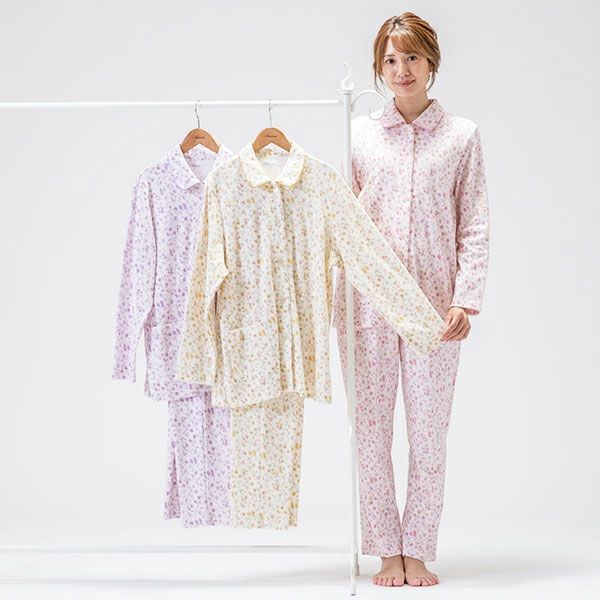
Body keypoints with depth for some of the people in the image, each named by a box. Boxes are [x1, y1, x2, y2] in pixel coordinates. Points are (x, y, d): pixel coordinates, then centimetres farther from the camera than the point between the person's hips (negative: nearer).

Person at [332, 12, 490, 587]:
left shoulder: (461, 135, 7)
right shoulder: (359, 134, 9)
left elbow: (474, 226, 4)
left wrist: (466, 298, -6)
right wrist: (330, 300, -2)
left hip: (433, 303, -1)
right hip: (367, 301, 1)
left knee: (429, 433, 1)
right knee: (371, 431, 2)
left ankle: (418, 552, 12)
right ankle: (387, 552, 12)